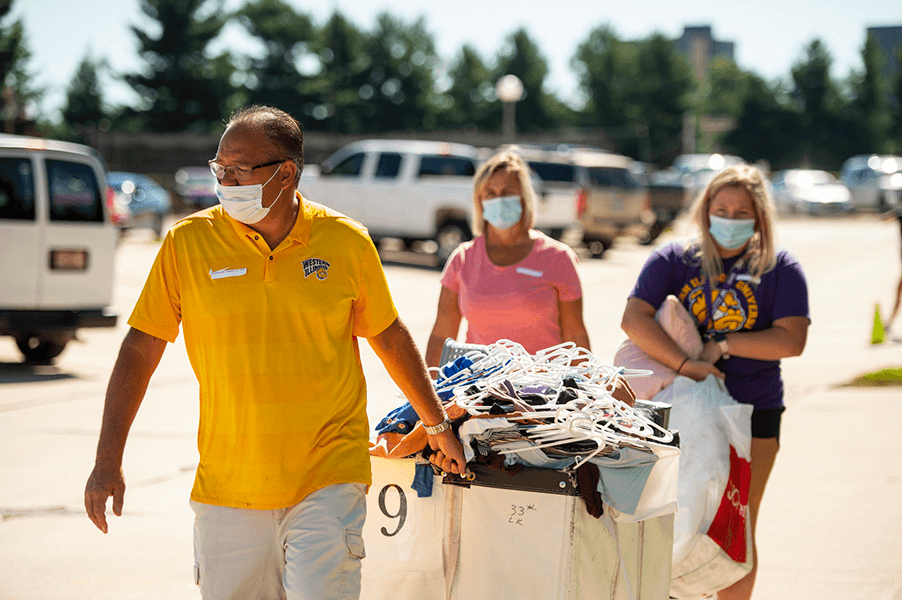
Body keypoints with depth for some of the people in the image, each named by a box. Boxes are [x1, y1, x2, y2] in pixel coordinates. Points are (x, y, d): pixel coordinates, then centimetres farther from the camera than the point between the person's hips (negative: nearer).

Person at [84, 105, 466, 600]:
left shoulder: (346, 242, -1)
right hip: (226, 481, 1)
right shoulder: (188, 243, -2)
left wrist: (437, 425, 21)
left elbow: (389, 337, 13)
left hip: (328, 476, -1)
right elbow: (141, 347, 1)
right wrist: (108, 457, -4)